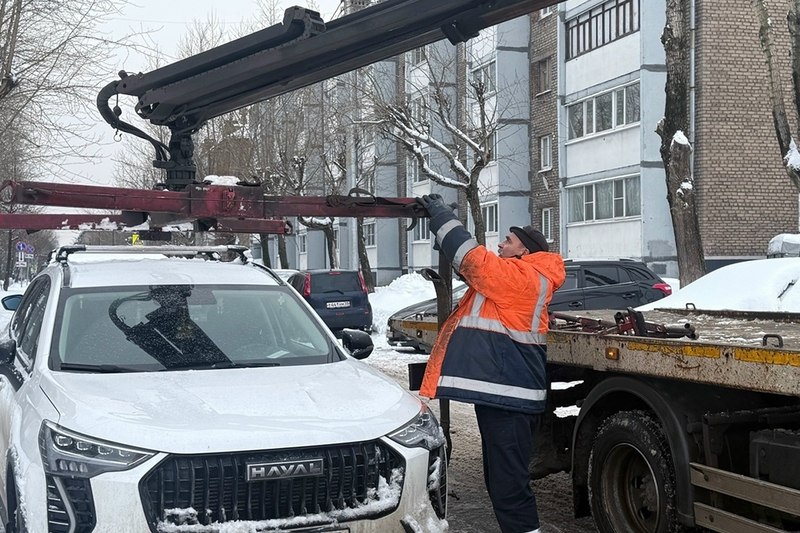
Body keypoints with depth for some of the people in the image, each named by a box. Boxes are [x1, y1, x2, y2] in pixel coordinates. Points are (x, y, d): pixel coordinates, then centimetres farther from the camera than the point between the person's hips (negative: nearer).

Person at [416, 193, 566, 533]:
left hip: (509, 396, -11)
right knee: (499, 480, 17)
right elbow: (473, 265, 23)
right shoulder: (513, 278, 19)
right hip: (500, 392, 11)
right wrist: (439, 217, 15)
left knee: (509, 484, -9)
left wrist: (441, 215, -3)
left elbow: (473, 259, -15)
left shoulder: (521, 276, -11)